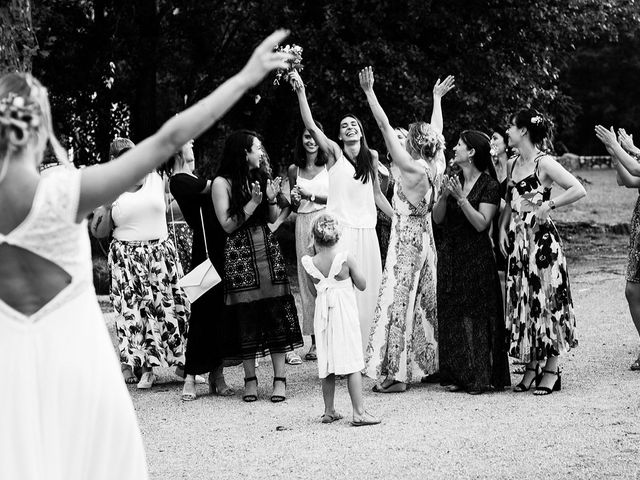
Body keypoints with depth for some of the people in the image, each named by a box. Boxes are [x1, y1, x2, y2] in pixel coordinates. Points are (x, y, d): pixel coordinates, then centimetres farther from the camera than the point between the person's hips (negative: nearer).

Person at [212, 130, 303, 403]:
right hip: (240, 254, -4)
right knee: (246, 316, -2)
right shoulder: (223, 182, -3)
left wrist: (272, 199, -2)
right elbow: (227, 225, -7)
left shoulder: (262, 177, 12)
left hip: (268, 249, 4)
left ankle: (279, 378, 1)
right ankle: (250, 378, 9)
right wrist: (252, 203, -14)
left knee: (277, 312, -2)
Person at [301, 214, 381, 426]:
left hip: (323, 316, 3)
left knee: (327, 366, 12)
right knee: (353, 364, -1)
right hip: (346, 315, -3)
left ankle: (329, 411, 18)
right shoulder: (346, 258, -12)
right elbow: (362, 285, -5)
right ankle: (359, 412, -3)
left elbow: (315, 291, 8)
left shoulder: (311, 263, -5)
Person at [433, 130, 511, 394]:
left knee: (475, 315, -4)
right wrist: (444, 196, -10)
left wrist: (461, 198, -20)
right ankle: (456, 374, 11)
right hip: (449, 257, 5)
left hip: (476, 259, -5)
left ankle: (479, 376, 2)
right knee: (451, 315, 5)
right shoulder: (453, 179, 10)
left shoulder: (489, 185, -6)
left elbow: (481, 223, -15)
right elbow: (437, 219, 6)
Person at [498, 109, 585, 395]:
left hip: (541, 237, -7)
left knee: (547, 300, -4)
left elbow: (579, 190, -16)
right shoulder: (511, 165, 12)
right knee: (522, 302, 7)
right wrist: (503, 227, 8)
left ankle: (551, 370, 2)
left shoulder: (544, 163, -10)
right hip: (517, 239, 7)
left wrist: (548, 205, -17)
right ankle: (531, 366, 14)